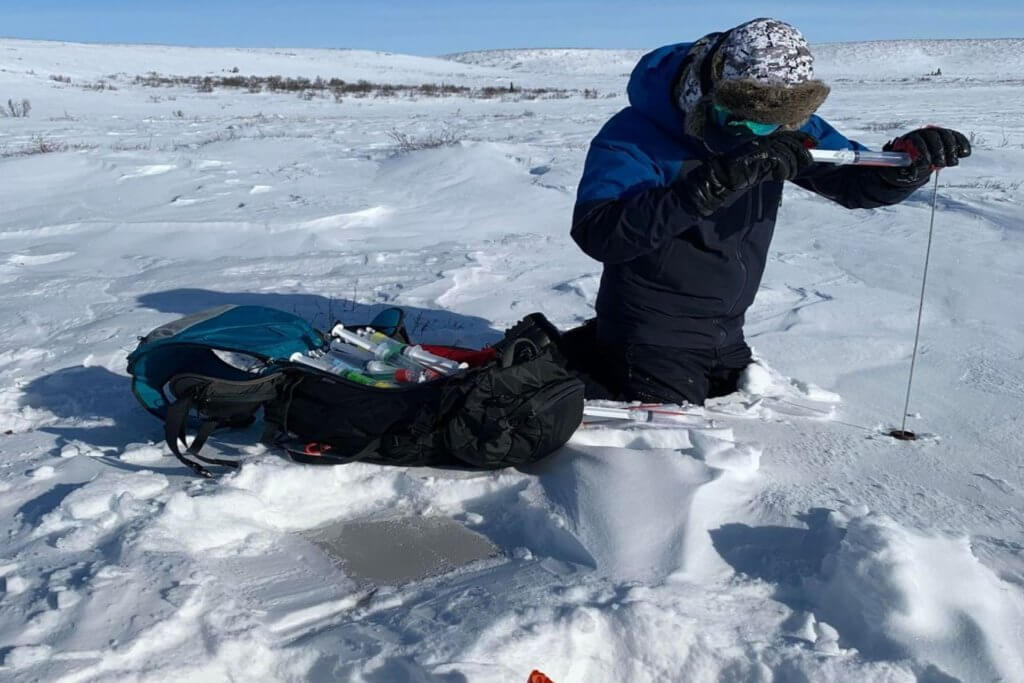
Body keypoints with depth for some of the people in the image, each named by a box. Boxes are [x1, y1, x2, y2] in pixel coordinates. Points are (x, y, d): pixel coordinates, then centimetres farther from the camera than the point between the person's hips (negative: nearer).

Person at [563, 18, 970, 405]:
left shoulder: (783, 129, -3)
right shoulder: (637, 136, -22)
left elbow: (857, 183, 3)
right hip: (652, 338, -7)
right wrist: (712, 182, -45)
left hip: (726, 338, 7)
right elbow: (597, 233, -37)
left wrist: (911, 157, -21)